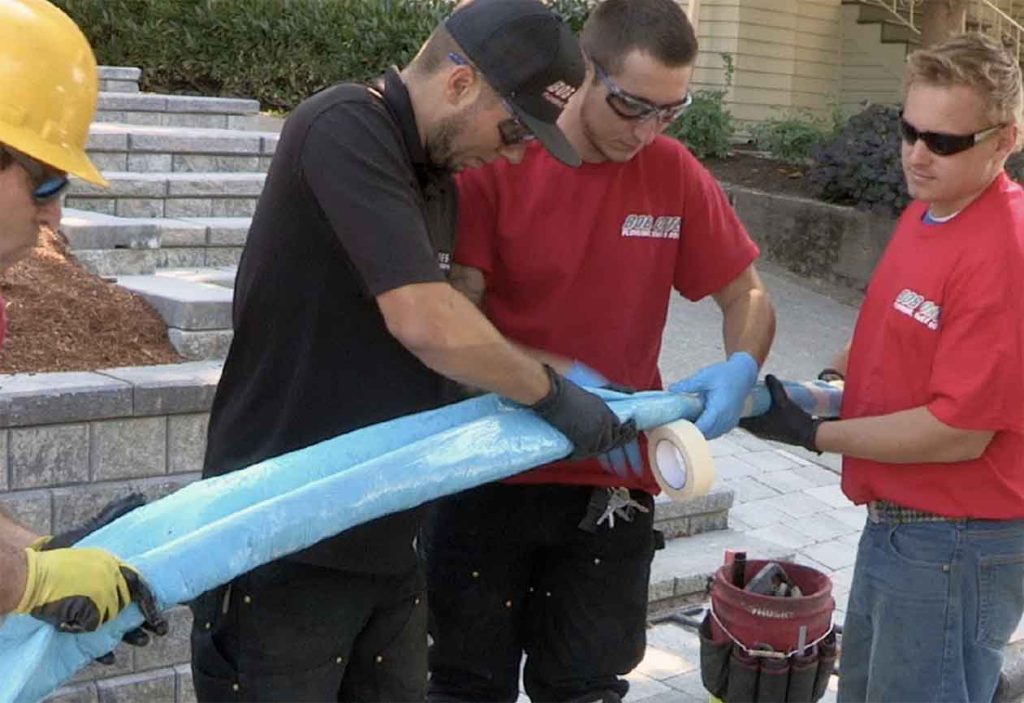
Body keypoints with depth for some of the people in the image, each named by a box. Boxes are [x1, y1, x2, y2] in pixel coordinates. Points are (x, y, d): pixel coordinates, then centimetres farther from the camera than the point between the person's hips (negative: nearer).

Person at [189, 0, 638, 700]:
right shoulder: (344, 128, -17)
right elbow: (427, 325, -25)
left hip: (384, 540, 8)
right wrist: (553, 394, -11)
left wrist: (574, 378, 8)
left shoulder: (436, 176, 11)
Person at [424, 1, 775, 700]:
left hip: (611, 485, 2)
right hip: (489, 474, -2)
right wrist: (562, 381, -27)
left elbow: (748, 297, 6)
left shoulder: (676, 175, -2)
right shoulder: (496, 161, -11)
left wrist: (741, 368, -15)